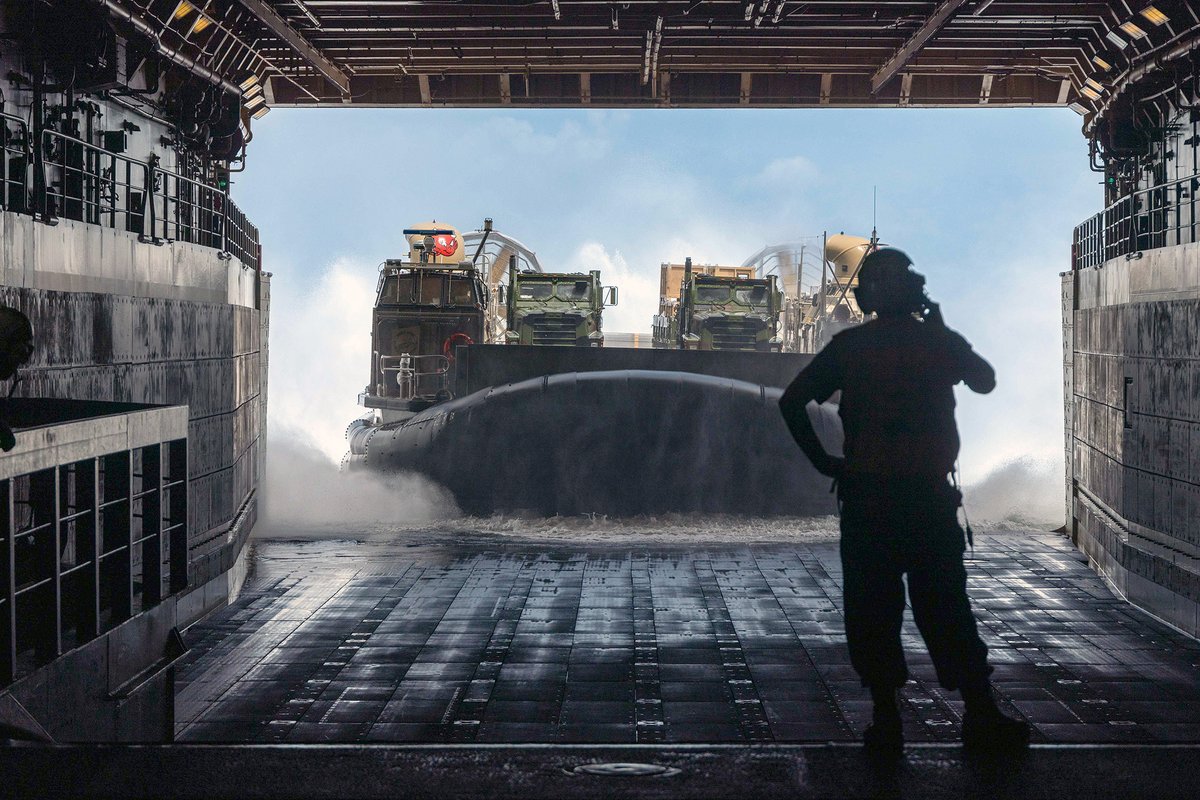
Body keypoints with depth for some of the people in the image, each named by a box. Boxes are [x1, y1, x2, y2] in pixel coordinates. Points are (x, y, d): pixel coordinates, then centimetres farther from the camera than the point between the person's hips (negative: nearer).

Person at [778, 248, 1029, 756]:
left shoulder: (849, 347, -2)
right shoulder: (939, 341, 0)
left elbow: (792, 401, -9)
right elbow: (986, 382, 19)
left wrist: (823, 462, -1)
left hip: (865, 498, -1)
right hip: (930, 497, 1)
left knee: (872, 612, 6)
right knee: (947, 608, 9)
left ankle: (886, 723, 6)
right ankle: (981, 718, 12)